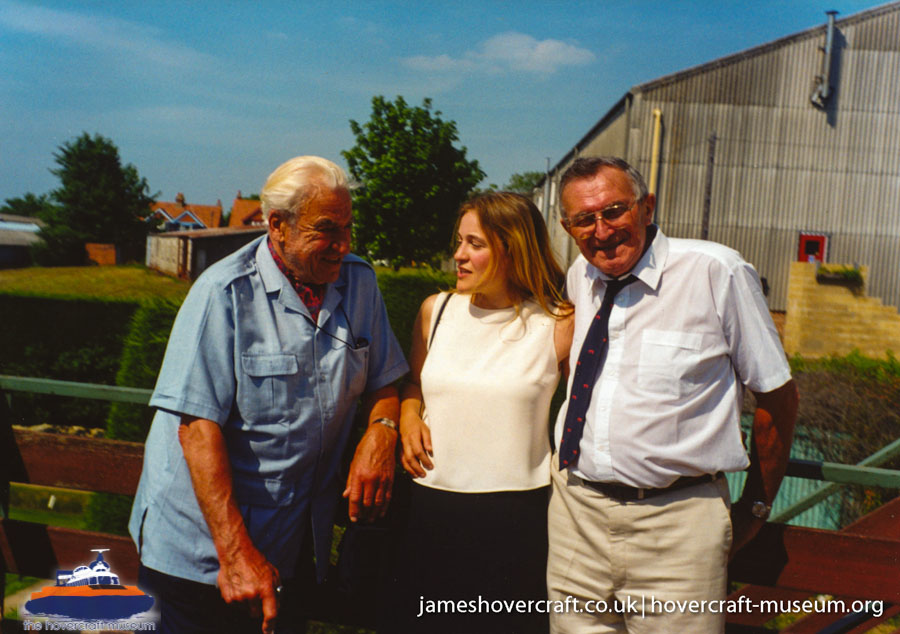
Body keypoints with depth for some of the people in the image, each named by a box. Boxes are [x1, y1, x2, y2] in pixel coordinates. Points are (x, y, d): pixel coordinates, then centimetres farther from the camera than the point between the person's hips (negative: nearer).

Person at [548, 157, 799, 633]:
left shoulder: (717, 272, -10)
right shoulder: (578, 277, 5)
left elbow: (776, 393, -3)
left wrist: (756, 507, 6)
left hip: (676, 522, -4)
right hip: (575, 509, 4)